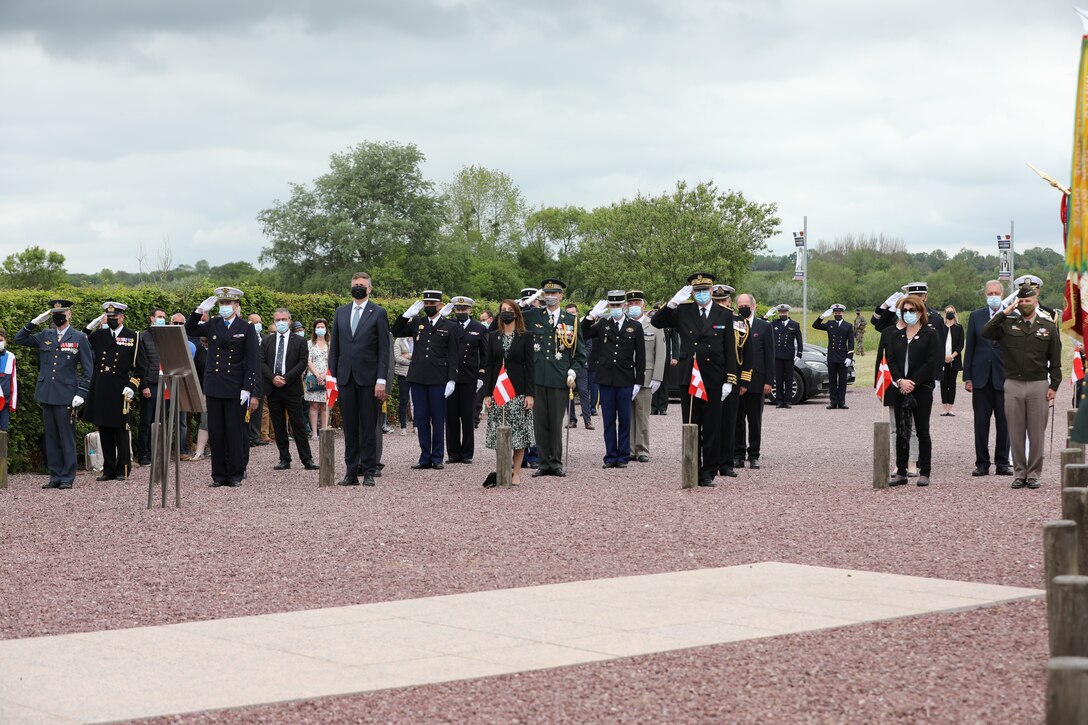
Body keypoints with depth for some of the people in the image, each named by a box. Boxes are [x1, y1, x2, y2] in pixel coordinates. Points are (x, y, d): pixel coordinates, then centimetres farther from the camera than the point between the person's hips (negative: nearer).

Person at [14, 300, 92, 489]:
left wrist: (81, 393, -9)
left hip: (66, 396, -4)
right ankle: (55, 477, 13)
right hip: (47, 395, 5)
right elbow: (19, 339, 15)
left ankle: (67, 478, 3)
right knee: (51, 438, 8)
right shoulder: (44, 336, 13)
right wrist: (35, 322, 4)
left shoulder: (79, 338, 1)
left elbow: (87, 369, 0)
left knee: (67, 438, -2)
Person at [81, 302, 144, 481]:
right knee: (104, 431, 8)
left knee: (121, 431, 2)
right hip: (100, 391, 4)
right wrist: (90, 327, 1)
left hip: (120, 392, -4)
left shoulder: (133, 337, 2)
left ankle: (122, 470, 9)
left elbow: (140, 366, 2)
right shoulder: (98, 335, 12)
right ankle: (108, 470, 15)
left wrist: (132, 386, -8)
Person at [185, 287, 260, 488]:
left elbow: (252, 361, -5)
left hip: (235, 388, -4)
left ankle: (235, 475, 8)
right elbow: (188, 331, 12)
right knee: (216, 432, 5)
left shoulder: (246, 328, -2)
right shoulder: (212, 325, 9)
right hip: (213, 386, 4)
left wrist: (247, 389, -11)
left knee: (235, 432, 1)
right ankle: (219, 475, 12)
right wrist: (199, 311, -1)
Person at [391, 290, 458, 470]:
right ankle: (425, 457, 11)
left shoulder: (449, 327, 2)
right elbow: (396, 332, 10)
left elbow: (453, 357, 0)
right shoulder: (416, 323, 11)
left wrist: (451, 380, -8)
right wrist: (408, 313, 0)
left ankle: (437, 457, 9)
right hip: (418, 378, 3)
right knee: (421, 419, 5)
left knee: (438, 419, 2)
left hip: (438, 380, -3)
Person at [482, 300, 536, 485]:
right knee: (500, 432, 1)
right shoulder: (493, 337, 10)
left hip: (518, 391, -3)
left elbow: (529, 366, -2)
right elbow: (489, 366, 8)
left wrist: (530, 394, -9)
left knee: (518, 431, -2)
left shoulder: (525, 337, 1)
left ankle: (517, 472, 5)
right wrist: (487, 393, 2)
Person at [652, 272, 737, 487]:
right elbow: (656, 322, 3)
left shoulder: (724, 315, 5)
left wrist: (729, 380, -3)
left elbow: (729, 350, 4)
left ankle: (709, 473, 8)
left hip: (713, 380, -1)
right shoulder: (683, 312, 7)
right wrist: (673, 302, -8)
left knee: (712, 429, 2)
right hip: (688, 379, 1)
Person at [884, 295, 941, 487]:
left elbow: (931, 363, -8)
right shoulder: (895, 335, 13)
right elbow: (891, 361, 5)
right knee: (901, 432, 5)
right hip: (899, 390, 4)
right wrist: (900, 381, -11)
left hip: (922, 389, -4)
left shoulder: (930, 335, 0)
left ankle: (924, 472, 3)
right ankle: (901, 472, 9)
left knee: (922, 431, -1)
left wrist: (912, 382, -14)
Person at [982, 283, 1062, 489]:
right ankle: (1019, 473, 12)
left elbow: (1055, 361, 6)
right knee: (1016, 432, 4)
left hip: (1038, 385, -1)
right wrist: (1005, 312, -8)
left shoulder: (1049, 327, 6)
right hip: (1013, 384, 1)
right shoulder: (1008, 325, 7)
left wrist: (1054, 386, -1)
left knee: (1036, 432, 2)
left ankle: (1033, 474, 10)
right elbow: (985, 332, -9)